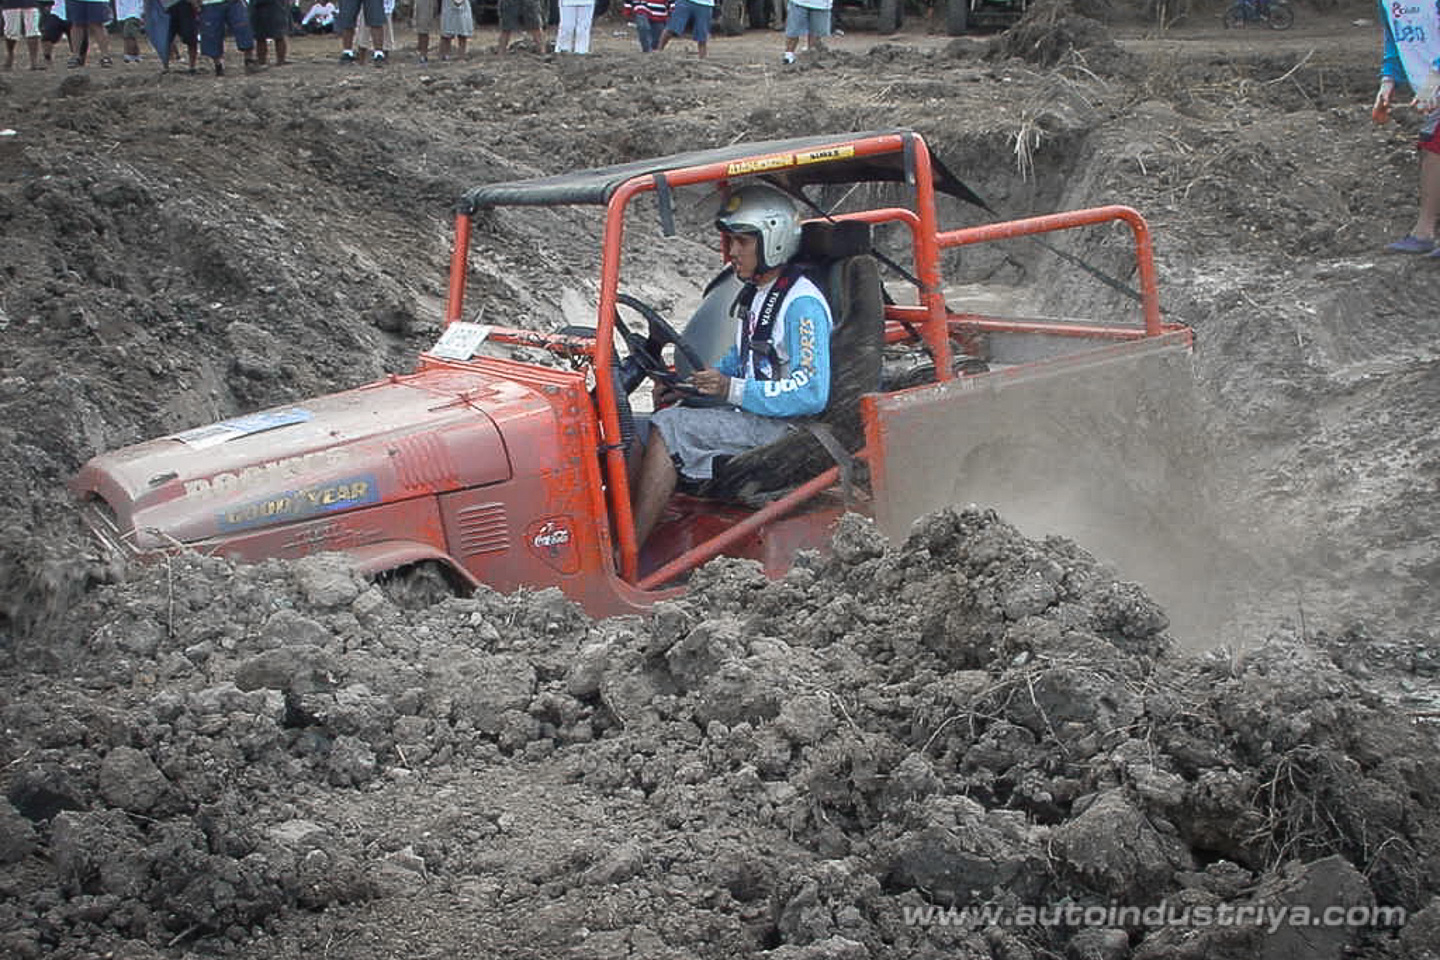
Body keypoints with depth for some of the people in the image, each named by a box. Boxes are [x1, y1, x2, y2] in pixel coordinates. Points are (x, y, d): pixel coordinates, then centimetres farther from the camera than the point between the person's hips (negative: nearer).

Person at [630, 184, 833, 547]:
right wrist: (691, 384, 9)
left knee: (669, 429, -24)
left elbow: (811, 394, -23)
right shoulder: (754, 293, 14)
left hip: (784, 426, -10)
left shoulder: (802, 304, -16)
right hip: (752, 414, 10)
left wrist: (733, 390, -23)